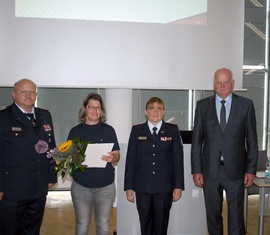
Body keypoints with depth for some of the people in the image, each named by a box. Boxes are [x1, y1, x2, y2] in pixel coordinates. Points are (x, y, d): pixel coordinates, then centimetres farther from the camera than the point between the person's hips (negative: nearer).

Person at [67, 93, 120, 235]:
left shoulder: (108, 130, 5)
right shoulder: (75, 131, 5)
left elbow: (117, 156, 1)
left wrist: (112, 157, -22)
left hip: (105, 186, 0)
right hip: (81, 185, 0)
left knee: (103, 224, 8)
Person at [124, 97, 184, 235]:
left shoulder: (173, 130, 3)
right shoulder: (137, 130, 5)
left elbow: (178, 159, 1)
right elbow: (130, 160, 3)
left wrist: (178, 186, -3)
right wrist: (129, 187, 0)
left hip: (164, 186, 0)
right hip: (142, 186, 1)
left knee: (161, 224, 8)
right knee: (145, 223, 8)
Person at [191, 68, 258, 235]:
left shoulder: (246, 105, 1)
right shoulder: (203, 105, 4)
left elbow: (252, 140, 2)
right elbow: (197, 140, 4)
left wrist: (251, 170, -1)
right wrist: (196, 170, -1)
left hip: (235, 170, -1)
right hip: (210, 170, 1)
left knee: (236, 216, 3)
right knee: (213, 215, 11)